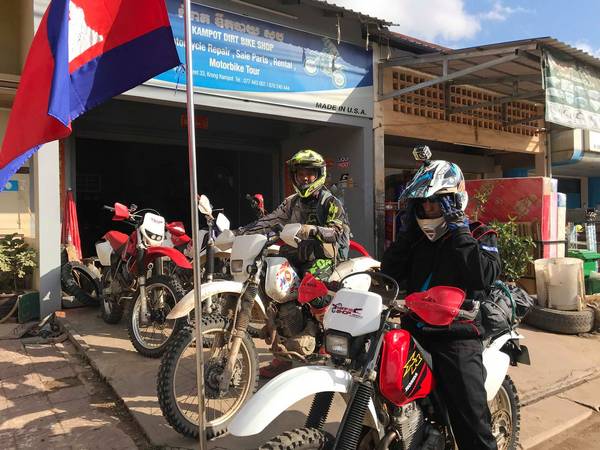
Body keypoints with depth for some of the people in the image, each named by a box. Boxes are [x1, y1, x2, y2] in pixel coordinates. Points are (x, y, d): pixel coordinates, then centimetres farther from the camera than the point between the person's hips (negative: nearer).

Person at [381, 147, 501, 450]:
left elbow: (485, 276, -16)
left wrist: (460, 234, -14)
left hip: (457, 338, -4)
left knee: (472, 423, -7)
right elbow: (390, 274, 7)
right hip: (413, 331, 5)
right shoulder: (417, 237, 15)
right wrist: (406, 234, 1)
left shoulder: (478, 235, 3)